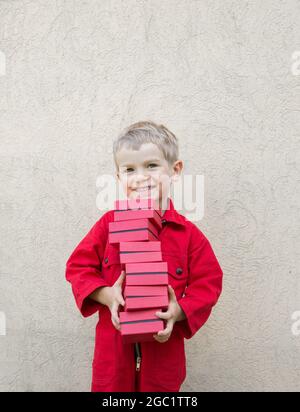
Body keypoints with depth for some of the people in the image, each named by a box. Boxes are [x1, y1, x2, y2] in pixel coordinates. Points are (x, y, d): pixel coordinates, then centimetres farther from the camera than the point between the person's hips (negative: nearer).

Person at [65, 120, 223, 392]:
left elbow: (208, 283, -3)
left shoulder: (188, 234, -6)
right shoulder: (109, 224, -3)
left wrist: (179, 311, -19)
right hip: (113, 348, 1)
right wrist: (105, 295, -18)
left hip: (164, 345, 0)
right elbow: (79, 266, -1)